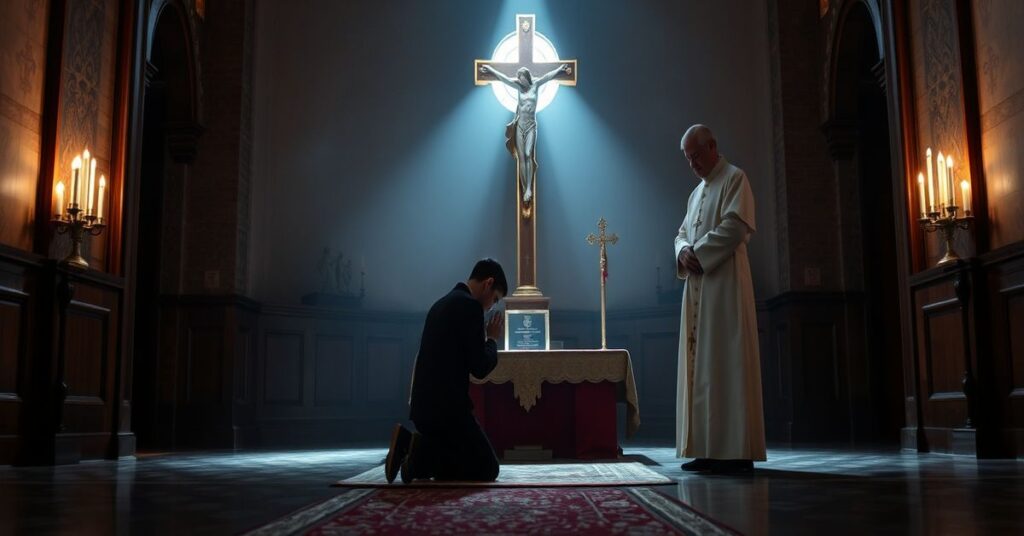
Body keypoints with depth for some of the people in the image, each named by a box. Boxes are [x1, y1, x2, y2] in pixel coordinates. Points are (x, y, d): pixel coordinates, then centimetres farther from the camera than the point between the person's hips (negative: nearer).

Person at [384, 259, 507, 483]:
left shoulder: (443, 303, 18)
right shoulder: (470, 306, -12)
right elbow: (480, 368, -13)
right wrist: (492, 339, 3)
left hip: (427, 405, 9)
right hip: (445, 407, -9)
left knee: (462, 459, 22)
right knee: (488, 468, 2)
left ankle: (409, 443, 3)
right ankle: (422, 454, -13)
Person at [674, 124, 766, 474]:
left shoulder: (734, 179, -1)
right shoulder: (696, 193, 24)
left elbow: (735, 226, -14)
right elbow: (682, 234, 21)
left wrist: (698, 253, -11)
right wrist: (684, 252, -1)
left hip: (725, 284, -8)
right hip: (697, 287, 8)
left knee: (726, 364, -11)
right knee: (700, 366, 5)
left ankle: (737, 452, -9)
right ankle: (709, 449, 7)